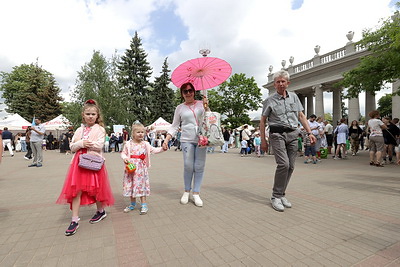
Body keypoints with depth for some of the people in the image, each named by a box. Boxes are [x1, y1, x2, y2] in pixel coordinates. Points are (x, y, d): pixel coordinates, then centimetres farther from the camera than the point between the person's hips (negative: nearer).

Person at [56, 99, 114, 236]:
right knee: (76, 190, 2)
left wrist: (86, 144, -10)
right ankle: (75, 220, 11)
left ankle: (101, 211, 32)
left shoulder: (100, 129, -3)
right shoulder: (79, 130, 11)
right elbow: (72, 147, 7)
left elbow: (99, 146, -16)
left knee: (95, 189, 8)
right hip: (79, 163, 4)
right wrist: (81, 144, -11)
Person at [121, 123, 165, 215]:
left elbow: (154, 150, 2)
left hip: (141, 168, -1)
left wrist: (162, 148, -13)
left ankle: (144, 205, 13)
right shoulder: (128, 144, 0)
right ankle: (132, 204, 29)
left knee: (141, 185, 2)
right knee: (131, 185, 11)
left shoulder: (145, 144, 2)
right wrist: (124, 158, -14)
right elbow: (123, 153, 7)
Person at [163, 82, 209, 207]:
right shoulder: (180, 108, 11)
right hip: (187, 140, -1)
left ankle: (196, 193, 13)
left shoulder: (201, 104, 11)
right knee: (188, 166, -6)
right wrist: (166, 140, 1)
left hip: (201, 139, 1)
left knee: (199, 167, 0)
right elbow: (174, 126, 11)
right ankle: (187, 191, 15)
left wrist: (206, 107, -9)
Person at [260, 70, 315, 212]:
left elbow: (301, 116, 16)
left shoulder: (294, 97, 15)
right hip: (277, 134, -5)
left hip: (293, 134, 5)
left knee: (291, 166, 3)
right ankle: (276, 196, -4)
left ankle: (281, 194, 18)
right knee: (283, 164, -18)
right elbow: (262, 121, 3)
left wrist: (309, 132, 7)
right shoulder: (269, 100, 2)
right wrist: (263, 140, -1)